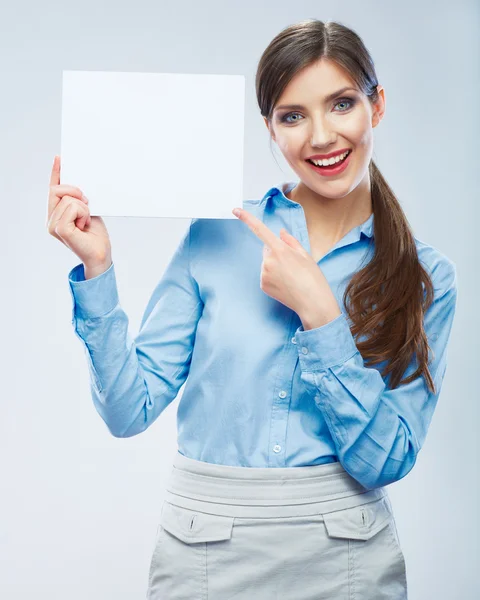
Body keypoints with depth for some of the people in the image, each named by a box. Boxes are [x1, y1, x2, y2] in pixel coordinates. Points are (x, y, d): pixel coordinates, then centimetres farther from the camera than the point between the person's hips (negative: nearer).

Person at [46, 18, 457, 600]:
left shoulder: (425, 277, -3)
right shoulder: (215, 237, -4)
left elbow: (386, 458, -11)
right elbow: (130, 409, -6)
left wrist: (317, 313, -18)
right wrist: (96, 267, -15)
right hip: (206, 553, 0)